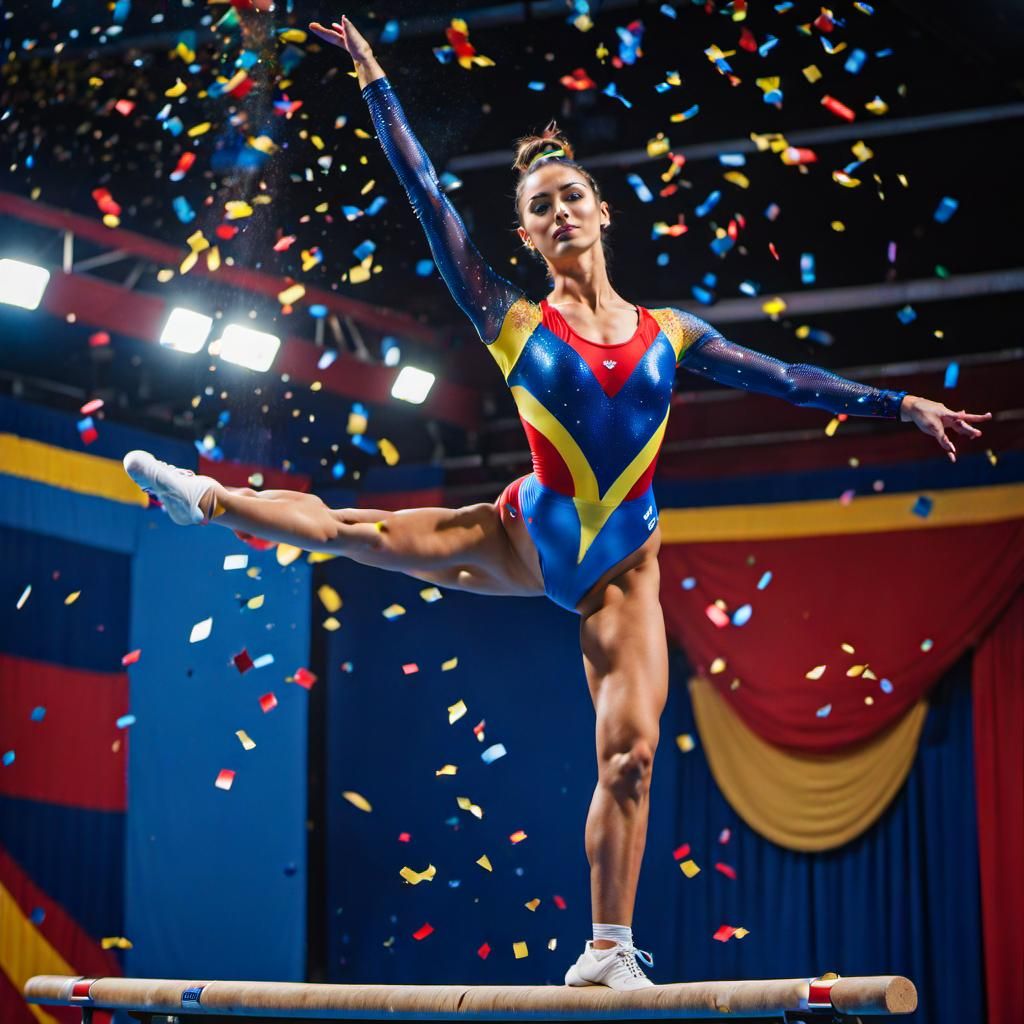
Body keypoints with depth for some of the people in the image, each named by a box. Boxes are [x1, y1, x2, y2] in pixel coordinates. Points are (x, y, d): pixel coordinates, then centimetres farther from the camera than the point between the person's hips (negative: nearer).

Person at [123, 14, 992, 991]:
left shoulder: (667, 332, 6)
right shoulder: (514, 323, 0)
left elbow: (785, 378, 12)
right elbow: (428, 198, -1)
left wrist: (901, 403, 12)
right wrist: (373, 80, 0)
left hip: (624, 565, 1)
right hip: (532, 536, -1)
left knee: (630, 752, -8)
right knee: (364, 530, 0)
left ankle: (608, 952, -3)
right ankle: (207, 498, 27)